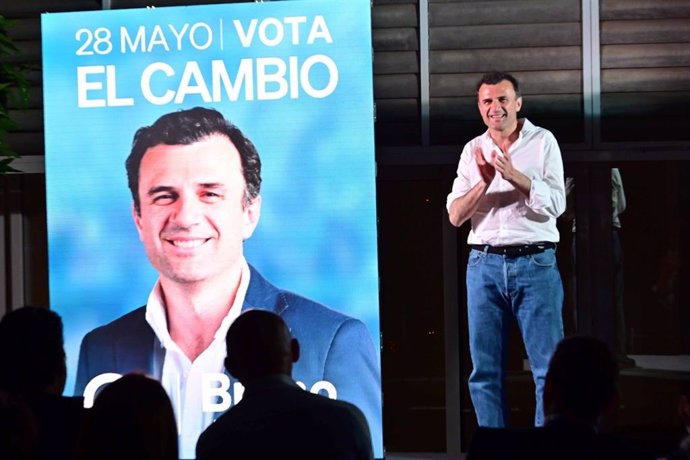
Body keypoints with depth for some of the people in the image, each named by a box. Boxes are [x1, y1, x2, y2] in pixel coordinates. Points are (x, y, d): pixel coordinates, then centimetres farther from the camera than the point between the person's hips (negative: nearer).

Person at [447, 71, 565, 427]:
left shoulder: (542, 141, 4)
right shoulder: (473, 150, 12)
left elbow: (555, 205, -5)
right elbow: (455, 216, 6)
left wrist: (515, 176, -18)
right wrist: (484, 182, -11)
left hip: (535, 262, -3)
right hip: (484, 264, 3)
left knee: (549, 364, -6)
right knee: (485, 368, 3)